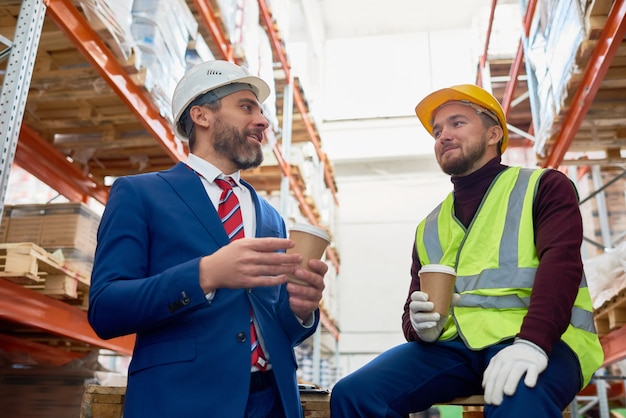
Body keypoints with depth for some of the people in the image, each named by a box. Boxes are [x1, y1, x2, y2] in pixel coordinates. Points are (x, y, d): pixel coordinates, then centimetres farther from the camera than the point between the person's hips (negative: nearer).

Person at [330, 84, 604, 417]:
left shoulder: (543, 186, 8)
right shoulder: (429, 227, 21)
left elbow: (560, 262, -10)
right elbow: (411, 310, 19)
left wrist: (532, 341, -27)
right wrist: (422, 326, -7)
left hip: (541, 341, -4)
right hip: (455, 343, 4)